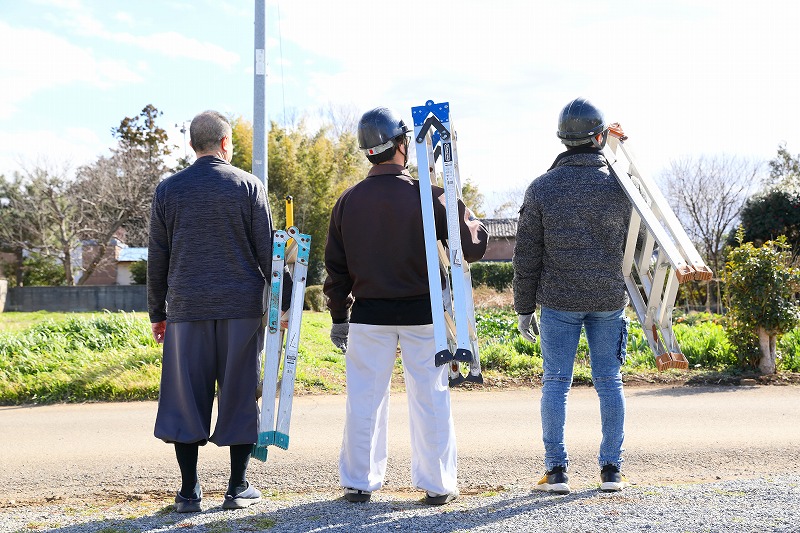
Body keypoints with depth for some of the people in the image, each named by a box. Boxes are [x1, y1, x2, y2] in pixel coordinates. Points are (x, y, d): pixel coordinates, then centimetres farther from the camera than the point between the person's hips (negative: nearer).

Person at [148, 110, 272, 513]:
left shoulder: (168, 190, 6)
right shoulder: (248, 186, 1)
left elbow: (156, 258, 8)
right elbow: (267, 252, 0)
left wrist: (156, 313, 15)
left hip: (186, 309, 1)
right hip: (241, 307, -1)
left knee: (186, 398, 6)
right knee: (239, 394, 6)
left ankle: (189, 492, 10)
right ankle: (238, 488, 11)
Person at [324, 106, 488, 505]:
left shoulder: (348, 201, 0)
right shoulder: (427, 196, -10)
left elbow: (336, 267, 5)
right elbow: (473, 245, -7)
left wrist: (339, 317, 14)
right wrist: (469, 219, 14)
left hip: (369, 315, 2)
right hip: (422, 313, -2)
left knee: (364, 398, 9)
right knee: (430, 398, 8)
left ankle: (359, 483, 16)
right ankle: (437, 484, 15)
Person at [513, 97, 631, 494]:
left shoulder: (542, 188, -5)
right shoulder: (618, 186, -3)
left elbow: (526, 255, -3)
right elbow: (629, 248, 6)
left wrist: (524, 308, 5)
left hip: (558, 301, -1)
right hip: (608, 300, 1)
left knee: (555, 382, 4)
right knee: (609, 382, 9)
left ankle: (556, 471, 5)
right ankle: (611, 470, 13)